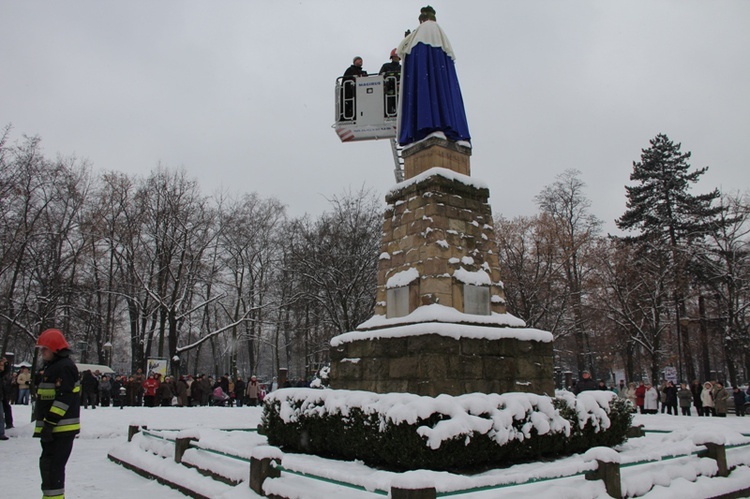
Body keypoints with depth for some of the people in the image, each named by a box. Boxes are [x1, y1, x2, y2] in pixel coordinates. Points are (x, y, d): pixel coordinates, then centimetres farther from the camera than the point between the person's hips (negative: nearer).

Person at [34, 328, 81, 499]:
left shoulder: (65, 367, -16)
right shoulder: (53, 366, 19)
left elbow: (64, 398, -23)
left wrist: (49, 423, -24)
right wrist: (46, 424, 24)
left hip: (61, 428, -11)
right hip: (53, 427, 11)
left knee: (52, 465, -9)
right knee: (48, 464, 18)